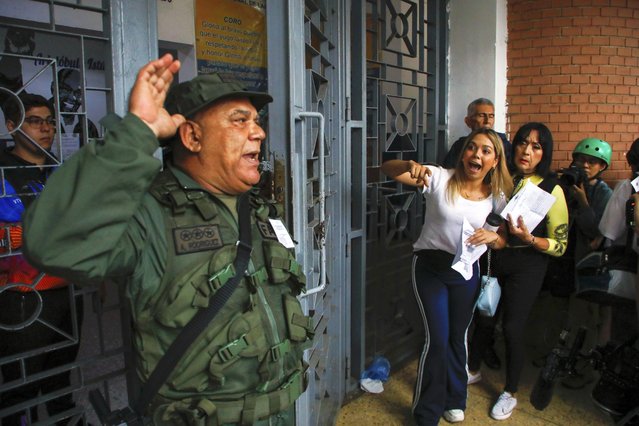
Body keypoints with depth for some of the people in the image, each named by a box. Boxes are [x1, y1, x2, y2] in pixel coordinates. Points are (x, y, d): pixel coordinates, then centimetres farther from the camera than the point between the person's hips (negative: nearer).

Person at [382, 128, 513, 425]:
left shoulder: (496, 196, -3)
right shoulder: (440, 178, -14)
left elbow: (502, 242, 3)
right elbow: (387, 169, -20)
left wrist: (493, 236, -22)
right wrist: (410, 165, -43)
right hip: (430, 266, -4)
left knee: (458, 336, 18)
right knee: (437, 339, -6)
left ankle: (454, 400, 43)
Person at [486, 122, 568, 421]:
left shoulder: (551, 190, -8)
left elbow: (560, 245, -7)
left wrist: (528, 238, -23)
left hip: (527, 265, -3)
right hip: (493, 258, 3)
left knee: (512, 328, -2)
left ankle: (510, 393, 22)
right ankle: (473, 370, 37)